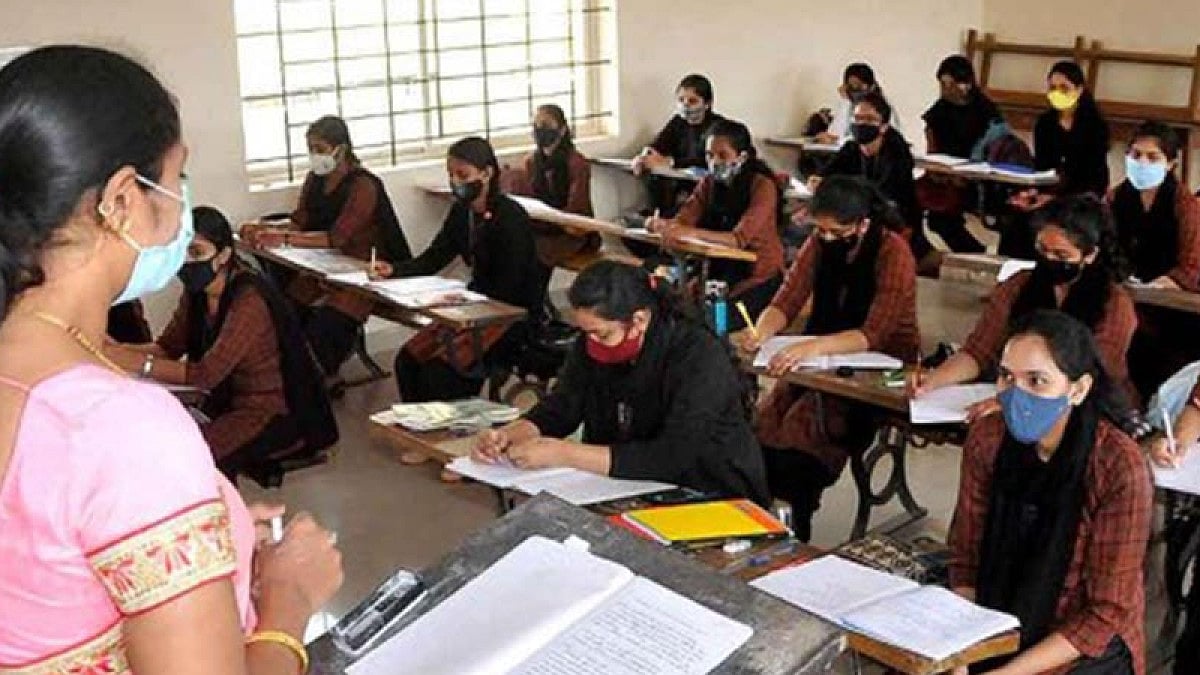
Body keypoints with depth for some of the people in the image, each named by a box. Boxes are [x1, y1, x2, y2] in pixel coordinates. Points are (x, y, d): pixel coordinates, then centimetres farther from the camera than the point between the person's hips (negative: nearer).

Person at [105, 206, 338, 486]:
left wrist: (133, 362, -35)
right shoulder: (197, 291, 0)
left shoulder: (249, 301, -25)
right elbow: (168, 346, 2)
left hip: (276, 413, -8)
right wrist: (118, 350, -17)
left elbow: (206, 374, -30)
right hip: (231, 402, 8)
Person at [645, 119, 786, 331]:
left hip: (760, 276, -5)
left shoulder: (762, 186, -15)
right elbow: (682, 221, -9)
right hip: (720, 269, 5)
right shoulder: (709, 183, 3)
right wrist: (661, 224, -33)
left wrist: (692, 233, -43)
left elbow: (739, 239, -28)